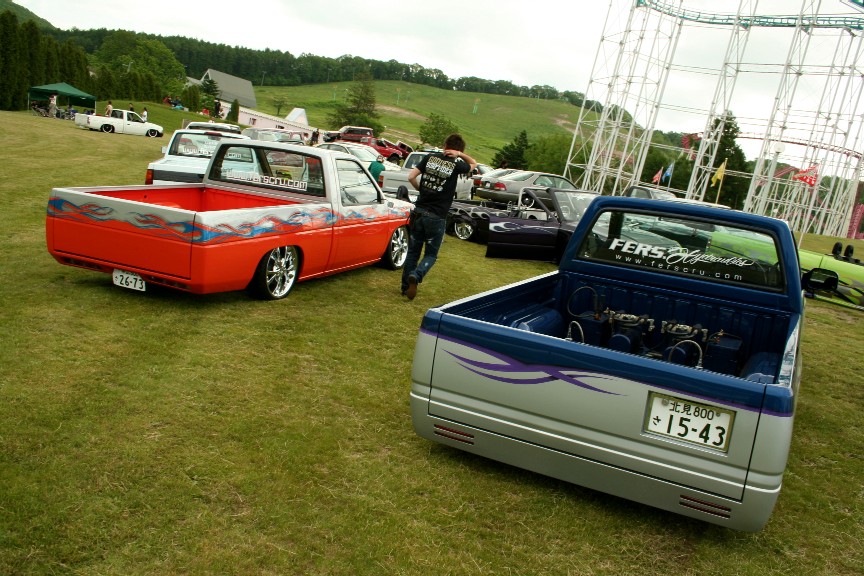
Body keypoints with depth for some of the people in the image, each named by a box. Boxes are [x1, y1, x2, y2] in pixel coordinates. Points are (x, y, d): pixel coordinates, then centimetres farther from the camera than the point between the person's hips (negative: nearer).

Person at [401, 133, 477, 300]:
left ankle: (406, 287, 19)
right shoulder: (456, 165, -3)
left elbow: (411, 177, -3)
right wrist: (460, 155, 2)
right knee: (431, 254, 10)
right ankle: (416, 275, -17)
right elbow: (474, 164, 18)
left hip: (418, 212, 3)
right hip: (436, 217, -3)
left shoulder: (430, 158, 4)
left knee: (413, 252, 16)